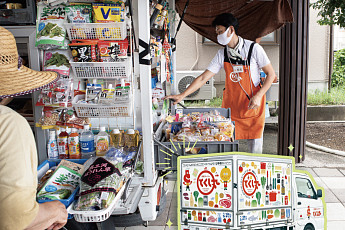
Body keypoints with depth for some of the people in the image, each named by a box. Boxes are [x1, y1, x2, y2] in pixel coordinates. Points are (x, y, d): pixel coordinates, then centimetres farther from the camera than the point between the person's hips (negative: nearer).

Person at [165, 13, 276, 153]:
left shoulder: (253, 48, -9)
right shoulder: (222, 54, 1)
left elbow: (271, 74, -4)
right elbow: (203, 78, 0)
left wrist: (258, 96, -16)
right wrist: (182, 95, -6)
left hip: (253, 105, -3)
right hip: (230, 106, 3)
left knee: (255, 147, 2)